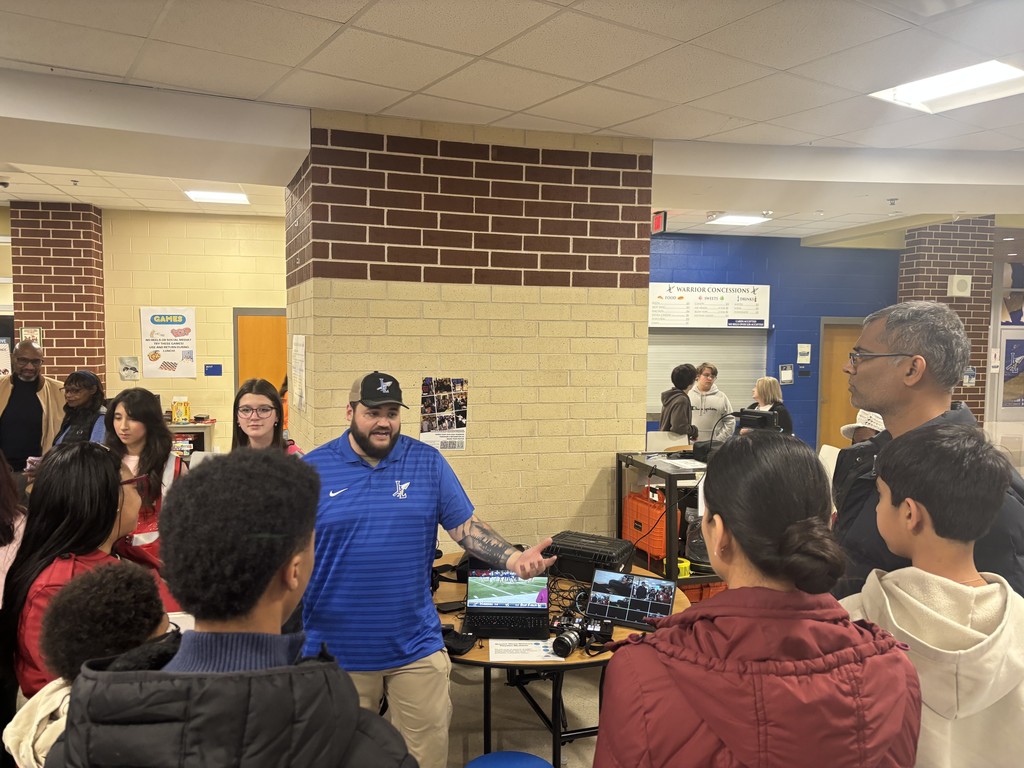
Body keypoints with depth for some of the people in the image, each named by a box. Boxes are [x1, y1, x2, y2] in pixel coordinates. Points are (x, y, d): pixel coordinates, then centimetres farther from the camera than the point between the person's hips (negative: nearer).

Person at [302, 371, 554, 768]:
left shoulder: (428, 462, -1)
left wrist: (512, 558, -18)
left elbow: (467, 526, -1)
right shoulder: (313, 469, -3)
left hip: (415, 646, 1)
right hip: (336, 652, 0)